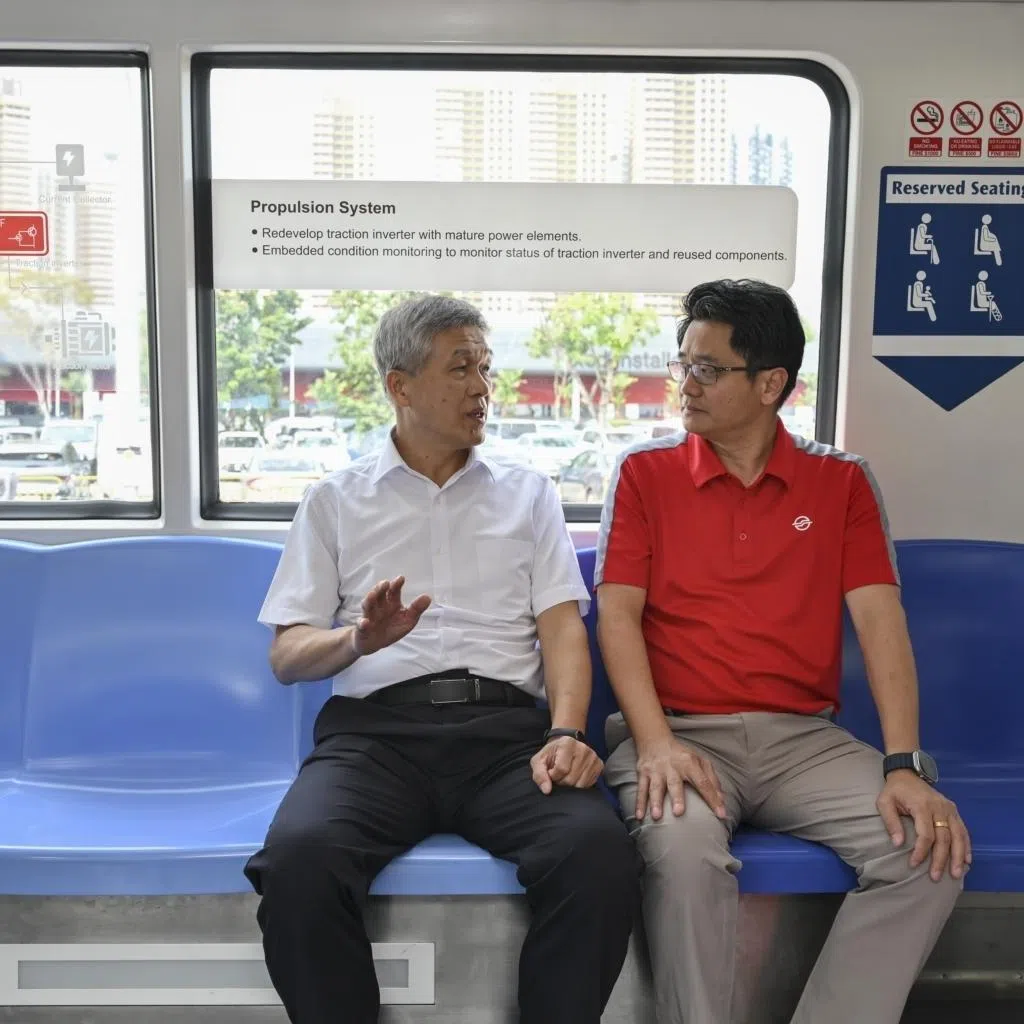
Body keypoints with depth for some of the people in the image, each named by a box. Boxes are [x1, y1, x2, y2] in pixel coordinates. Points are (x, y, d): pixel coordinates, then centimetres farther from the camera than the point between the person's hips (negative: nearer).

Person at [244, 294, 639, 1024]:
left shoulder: (528, 492, 18)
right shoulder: (335, 501, 15)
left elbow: (563, 628, 8)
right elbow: (288, 656, 9)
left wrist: (566, 733, -12)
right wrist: (358, 640, -14)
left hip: (506, 727, 1)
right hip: (378, 728, 0)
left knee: (600, 851, -30)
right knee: (298, 857, -32)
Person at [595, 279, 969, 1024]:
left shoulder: (842, 481, 8)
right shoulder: (644, 472, 6)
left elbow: (881, 620, 0)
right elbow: (618, 614, -2)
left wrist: (904, 763, -14)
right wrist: (656, 742, -18)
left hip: (804, 738, 2)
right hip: (682, 732, -2)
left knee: (931, 849, -21)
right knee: (683, 845, -33)